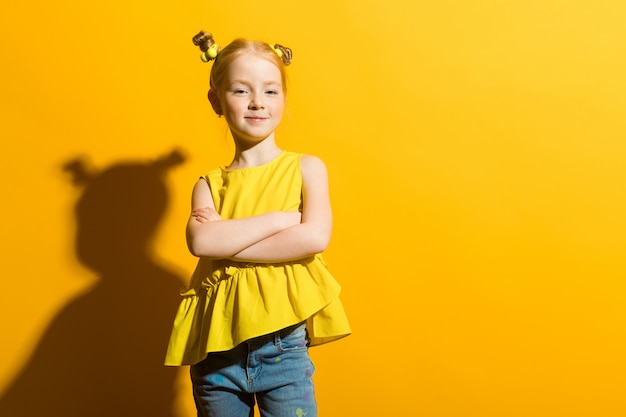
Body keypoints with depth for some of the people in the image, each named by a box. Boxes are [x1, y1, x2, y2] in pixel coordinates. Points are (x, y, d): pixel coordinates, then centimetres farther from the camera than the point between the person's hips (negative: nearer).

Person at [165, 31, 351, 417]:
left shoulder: (306, 168, 2)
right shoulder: (210, 184, 6)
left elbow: (315, 238, -15)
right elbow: (201, 241, -13)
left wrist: (226, 243, -11)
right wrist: (282, 218, -15)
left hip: (283, 347, -2)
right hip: (217, 350, 2)